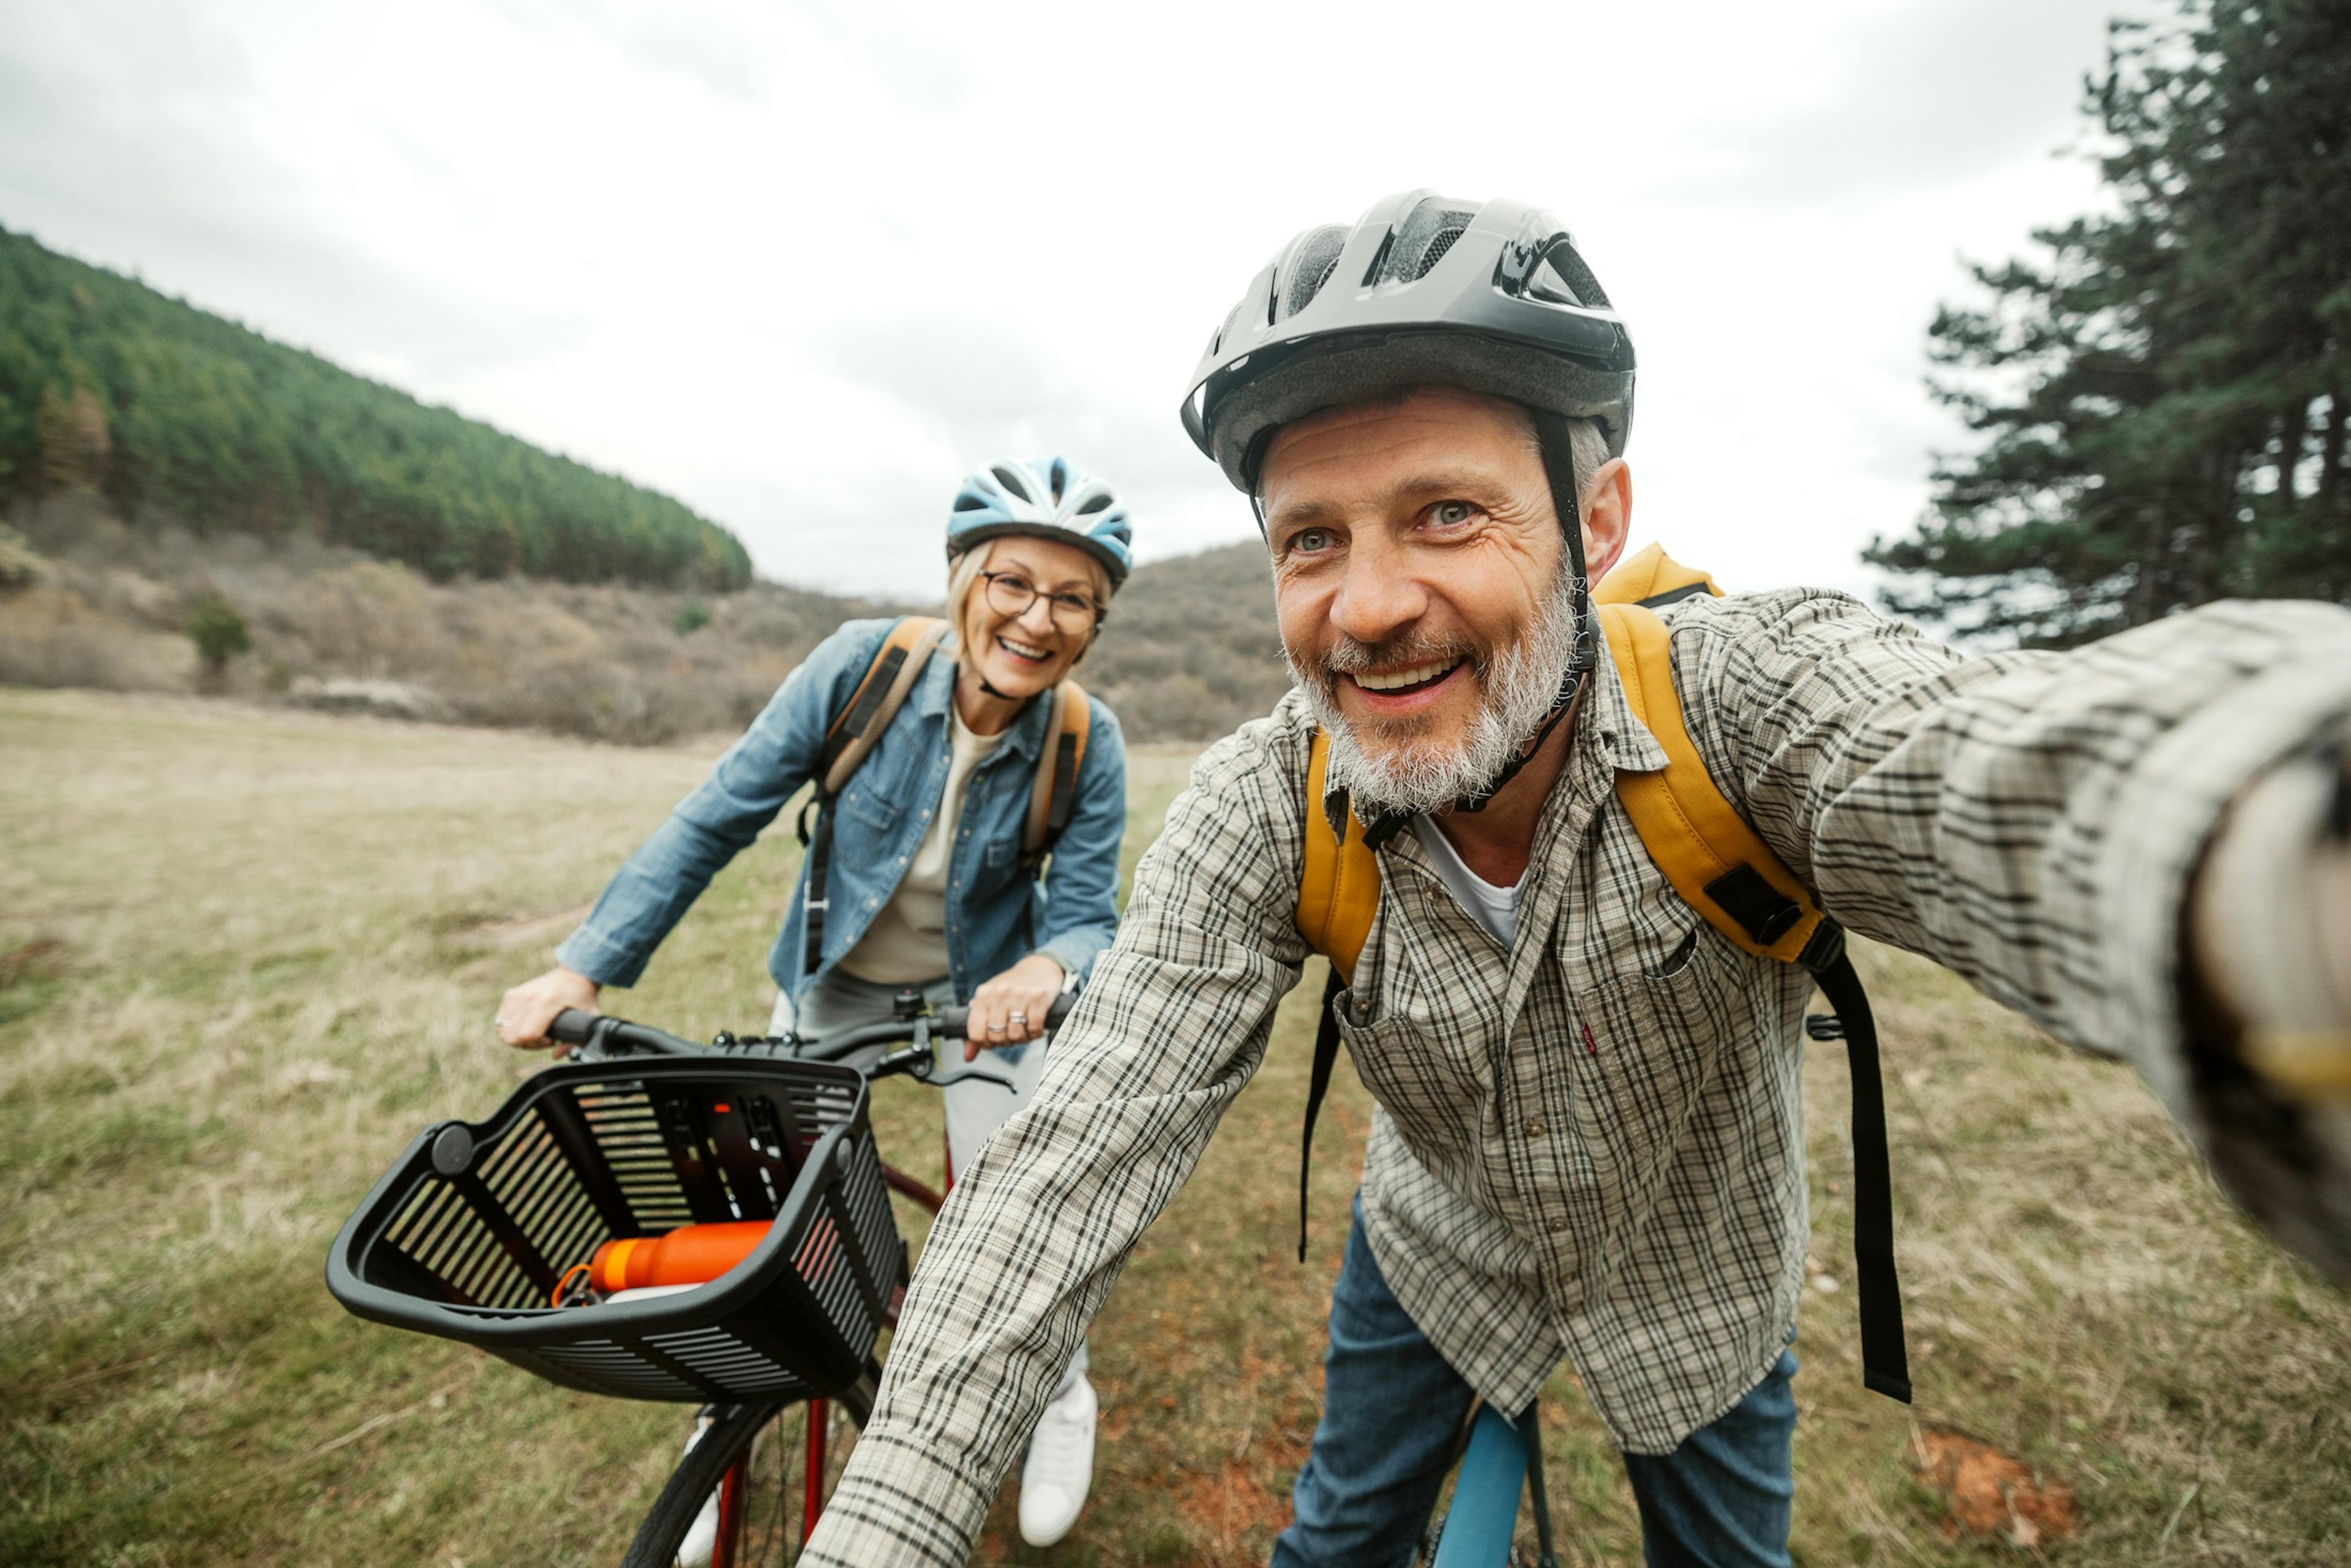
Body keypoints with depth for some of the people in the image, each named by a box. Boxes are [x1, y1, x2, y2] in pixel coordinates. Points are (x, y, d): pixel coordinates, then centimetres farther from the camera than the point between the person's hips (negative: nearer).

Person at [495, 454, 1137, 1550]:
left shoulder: (1087, 743, -23)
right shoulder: (867, 664, -24)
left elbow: (1086, 915, -18)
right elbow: (717, 817, -17)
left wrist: (1048, 966, -42)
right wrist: (584, 967, -19)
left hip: (981, 989, -1)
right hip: (834, 979, 1)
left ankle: (1058, 1398, 31)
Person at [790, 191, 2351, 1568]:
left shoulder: (1750, 697, -33)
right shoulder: (1261, 812, -27)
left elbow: (1994, 767, -56)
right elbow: (1085, 1148, -28)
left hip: (1703, 1279, 0)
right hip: (1437, 1252, 1)